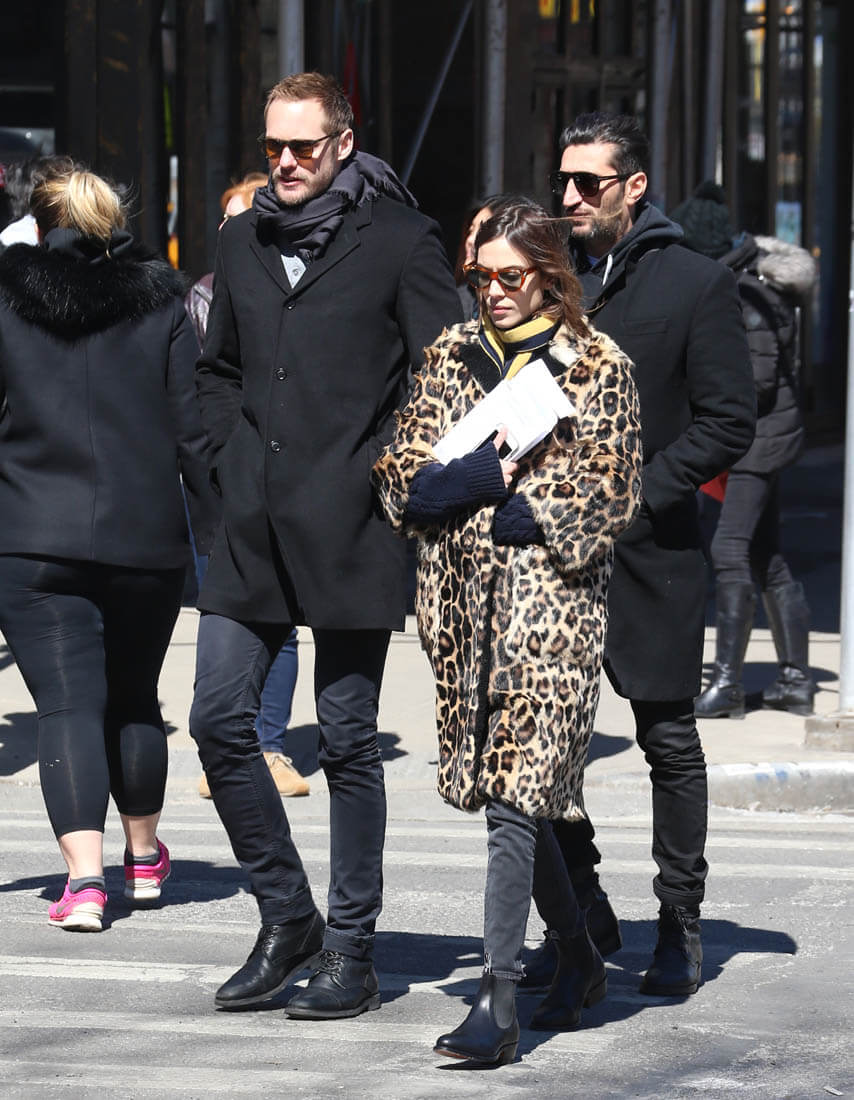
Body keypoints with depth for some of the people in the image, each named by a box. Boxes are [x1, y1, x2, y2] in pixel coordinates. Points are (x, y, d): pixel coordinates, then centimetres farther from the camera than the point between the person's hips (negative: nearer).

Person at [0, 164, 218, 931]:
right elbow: (195, 429, 0)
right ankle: (144, 857, 32)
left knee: (68, 706, -5)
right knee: (134, 700, 19)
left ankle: (85, 873, -20)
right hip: (146, 542, 2)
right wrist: (216, 531, 6)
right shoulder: (161, 307, 2)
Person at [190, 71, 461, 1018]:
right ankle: (287, 920, 16)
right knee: (218, 719, 0)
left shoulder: (400, 239, -3)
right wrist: (231, 462, 12)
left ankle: (351, 952, 9)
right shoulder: (242, 242, 13)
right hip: (254, 531, 5)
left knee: (347, 738, 0)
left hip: (350, 528, -5)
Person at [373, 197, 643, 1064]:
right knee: (508, 788, 11)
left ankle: (498, 1001, -16)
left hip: (549, 597, -5)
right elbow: (405, 474, 8)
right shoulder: (452, 356, 13)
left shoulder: (598, 368, 0)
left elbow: (605, 495, -5)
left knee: (515, 792, -13)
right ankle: (579, 958, 30)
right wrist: (500, 473, -10)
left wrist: (471, 486, -8)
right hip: (463, 600, 5)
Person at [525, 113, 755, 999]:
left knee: (669, 740, 3)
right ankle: (581, 909, 17)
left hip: (648, 548, -4)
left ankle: (679, 926, 12)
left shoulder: (696, 286, -2)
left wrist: (635, 493, -12)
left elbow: (728, 425, -5)